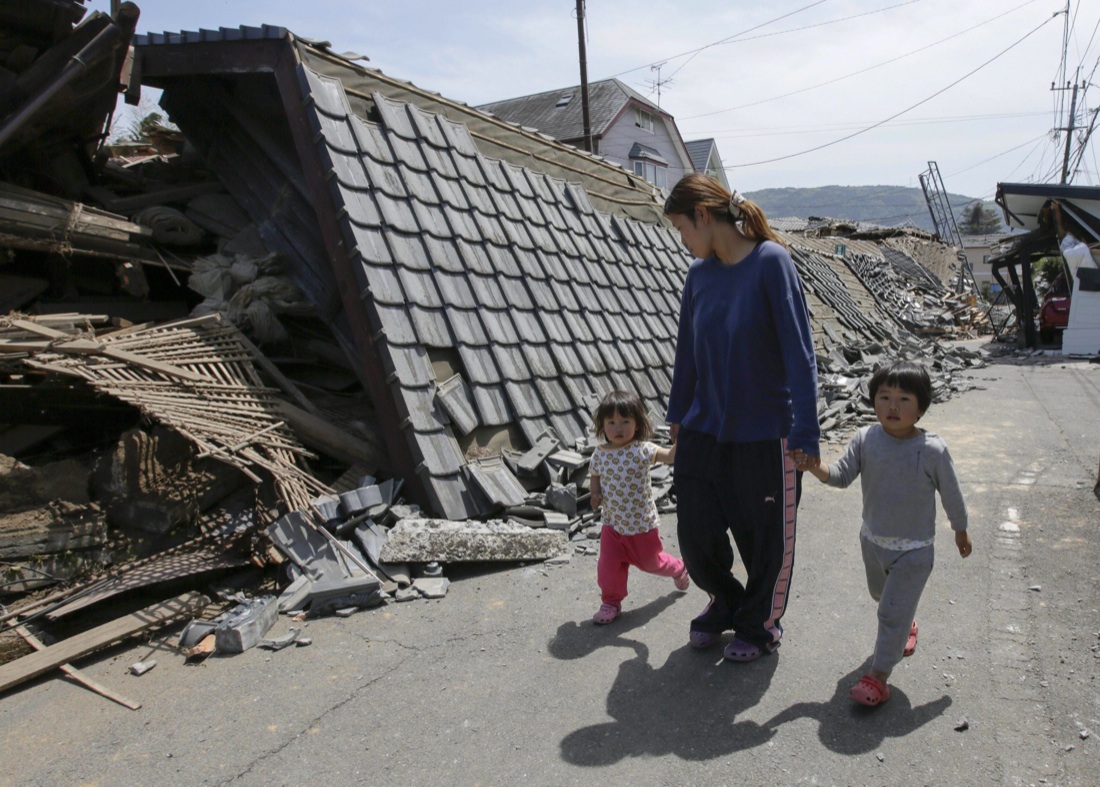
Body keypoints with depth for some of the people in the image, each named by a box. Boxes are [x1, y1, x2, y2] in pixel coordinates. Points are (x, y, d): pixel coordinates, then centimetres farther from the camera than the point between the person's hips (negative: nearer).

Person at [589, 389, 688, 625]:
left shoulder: (642, 450, -16)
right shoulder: (600, 454, -5)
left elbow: (671, 456, -25)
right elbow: (595, 476, 11)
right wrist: (595, 495, -7)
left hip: (642, 523, -2)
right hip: (612, 523, 2)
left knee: (652, 561, 18)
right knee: (608, 566, -1)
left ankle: (678, 569, 49)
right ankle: (611, 602, 21)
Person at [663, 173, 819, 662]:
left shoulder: (770, 262, -14)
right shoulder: (699, 273, 2)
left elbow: (798, 351, -16)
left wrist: (804, 433, -18)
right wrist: (678, 414, 19)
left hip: (764, 433, -5)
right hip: (705, 429, 5)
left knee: (766, 538, 12)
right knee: (696, 533, 8)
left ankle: (760, 625, 37)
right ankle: (725, 602, 38)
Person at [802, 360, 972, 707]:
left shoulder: (932, 450, -20)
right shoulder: (866, 439, -13)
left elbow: (951, 494, -6)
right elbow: (843, 475, -15)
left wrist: (961, 531, 7)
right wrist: (818, 469, -36)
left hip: (913, 548, -5)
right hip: (873, 539, 5)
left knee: (893, 612, -5)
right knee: (880, 593, 29)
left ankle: (878, 677, 7)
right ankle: (907, 625, 60)